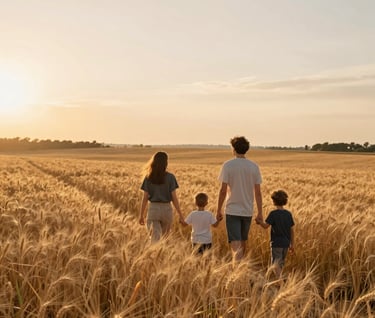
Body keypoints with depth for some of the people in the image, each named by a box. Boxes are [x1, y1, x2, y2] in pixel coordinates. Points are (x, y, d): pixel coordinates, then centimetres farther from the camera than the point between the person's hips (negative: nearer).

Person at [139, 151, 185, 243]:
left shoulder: (148, 178, -3)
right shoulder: (170, 177, -7)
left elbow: (145, 198, -2)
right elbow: (174, 197, -8)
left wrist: (141, 215, 6)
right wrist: (180, 214, -2)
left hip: (153, 210, 0)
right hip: (166, 210, 0)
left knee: (155, 239, -2)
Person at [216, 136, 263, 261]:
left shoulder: (227, 165, -9)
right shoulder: (254, 166, 0)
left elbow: (223, 190, -10)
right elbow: (258, 192, -1)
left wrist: (218, 210, -1)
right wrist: (260, 213, 5)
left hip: (232, 210, -4)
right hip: (247, 211, 4)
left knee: (235, 244, -5)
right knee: (243, 242, 20)